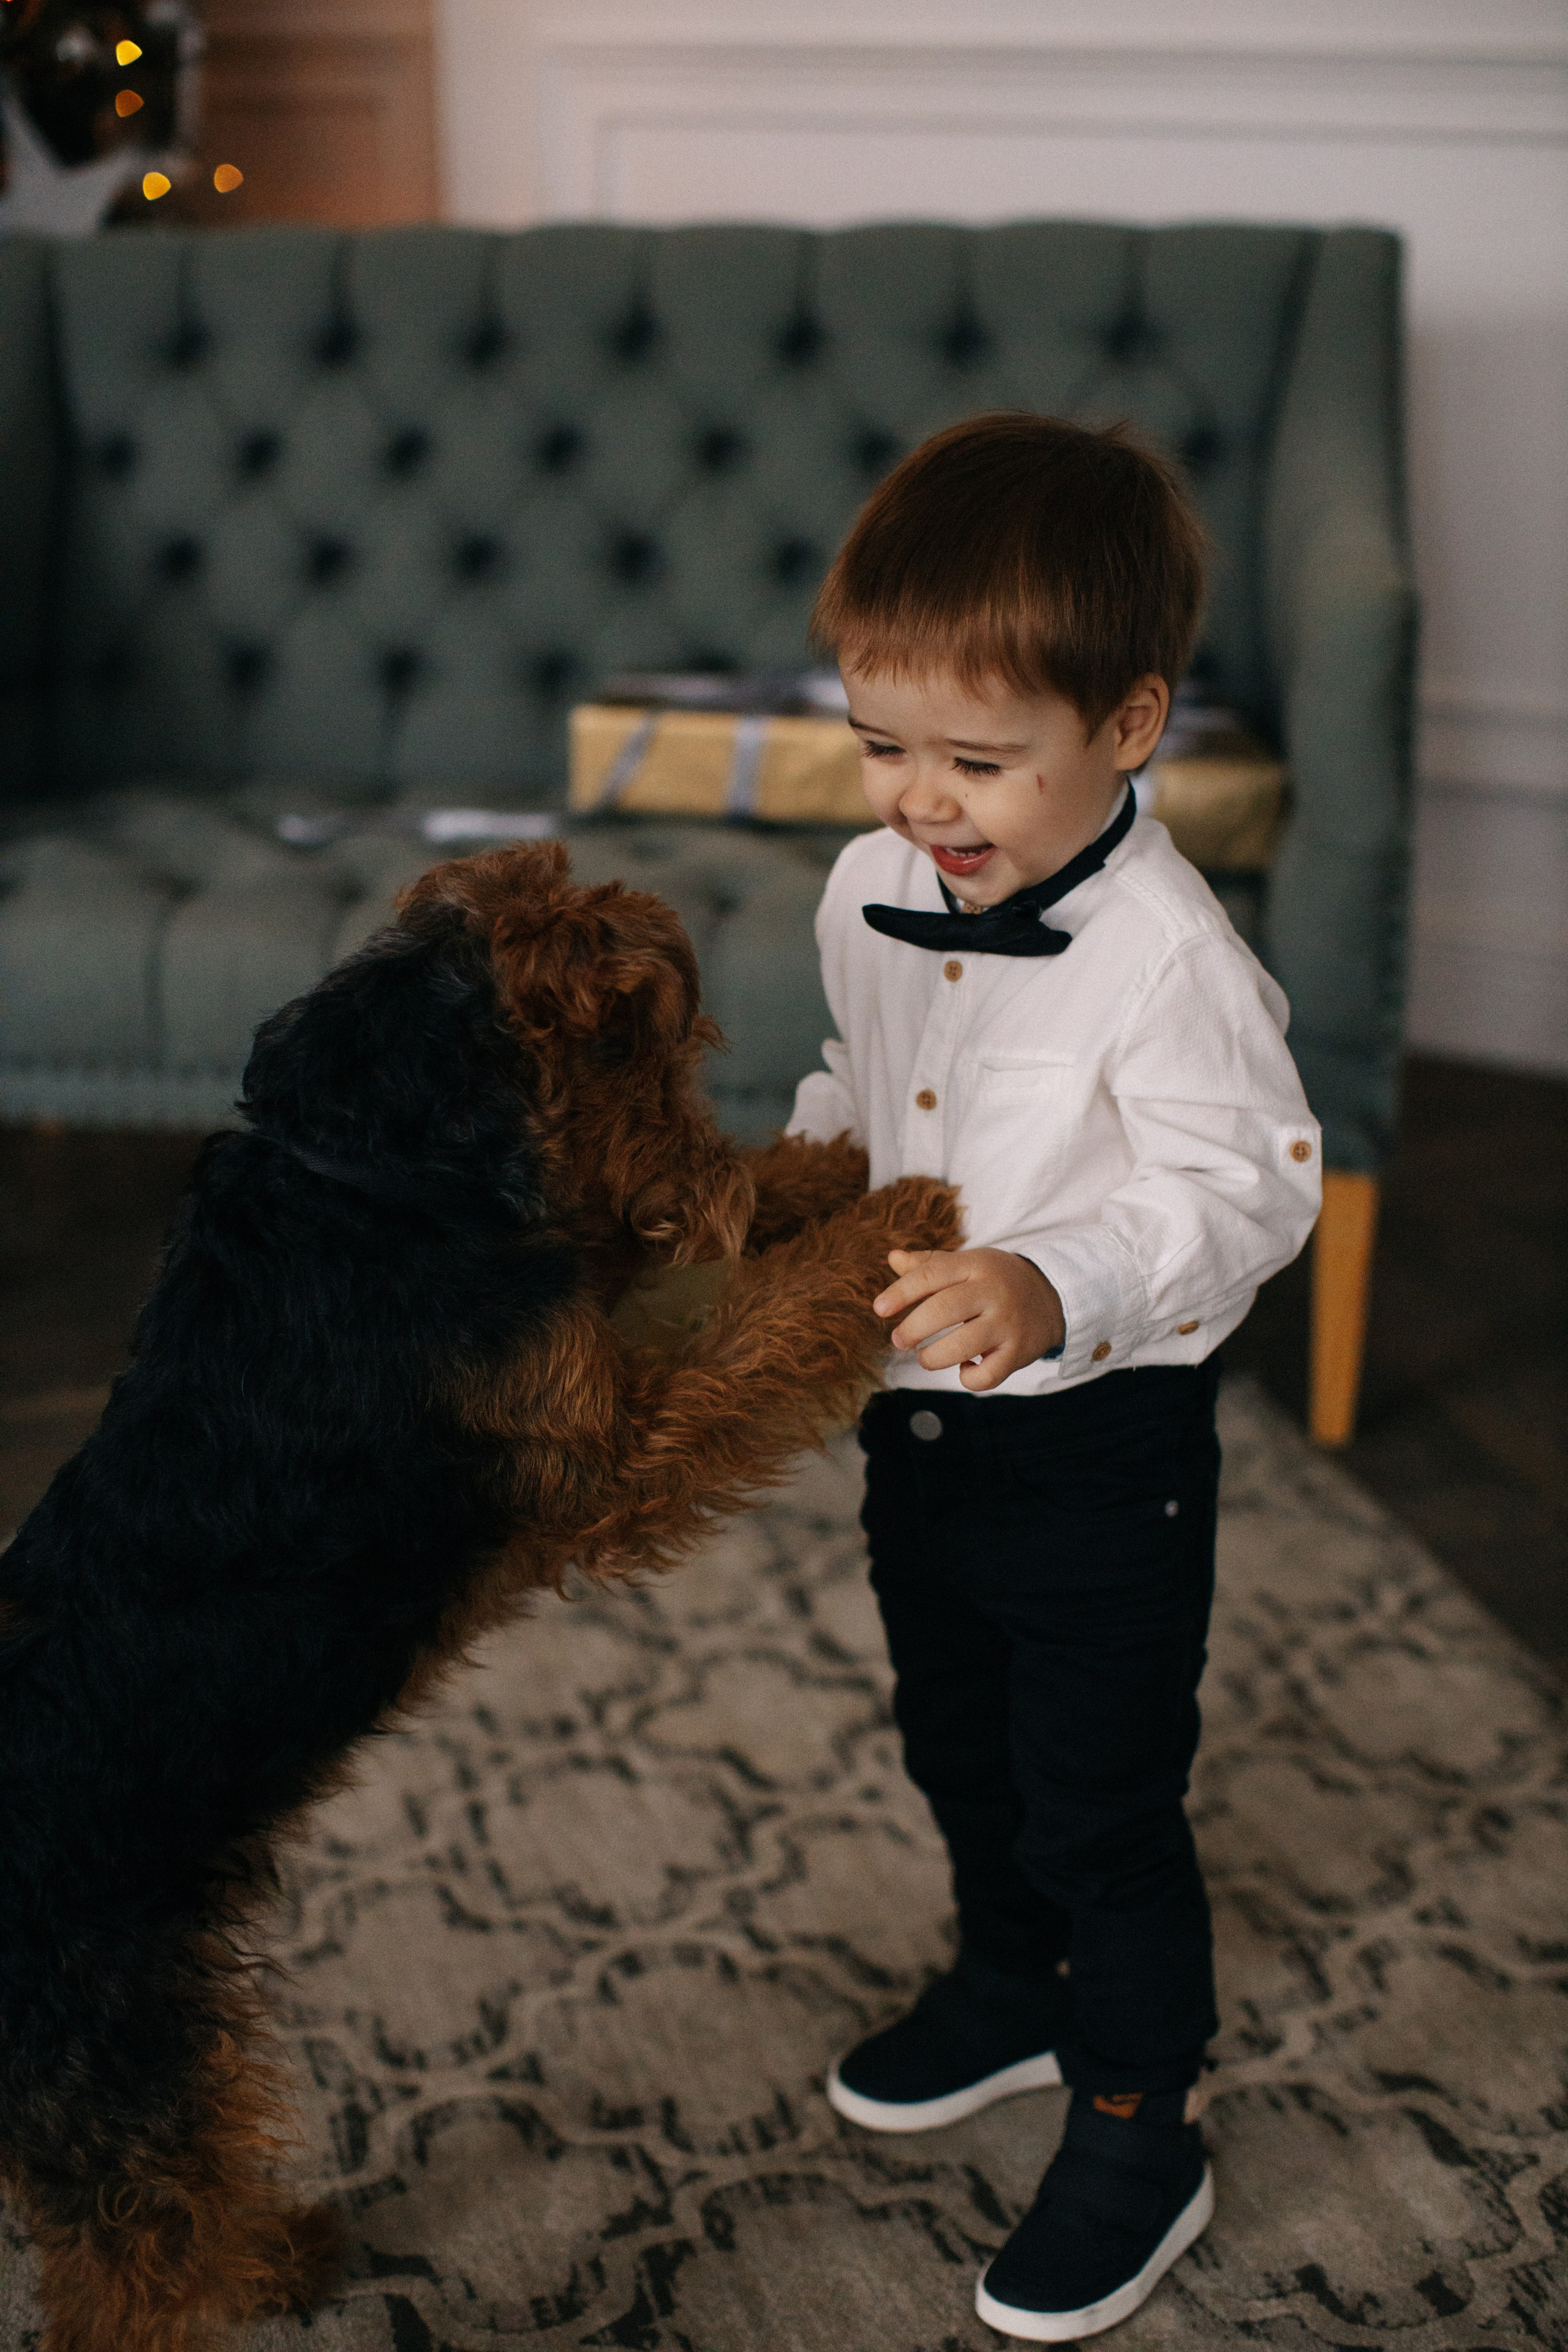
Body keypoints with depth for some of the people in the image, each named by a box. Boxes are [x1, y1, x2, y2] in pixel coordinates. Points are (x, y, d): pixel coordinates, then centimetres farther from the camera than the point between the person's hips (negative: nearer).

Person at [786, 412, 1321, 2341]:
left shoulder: (1165, 955, -25)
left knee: (1101, 1800, 6)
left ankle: (1139, 2132, 27)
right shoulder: (871, 896, -2)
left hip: (1102, 1443, -7)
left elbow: (1253, 1185, -25)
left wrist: (1060, 1287, -38)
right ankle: (1012, 1987, 51)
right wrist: (802, 1169, -4)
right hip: (919, 1415, 8)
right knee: (956, 1743, 26)